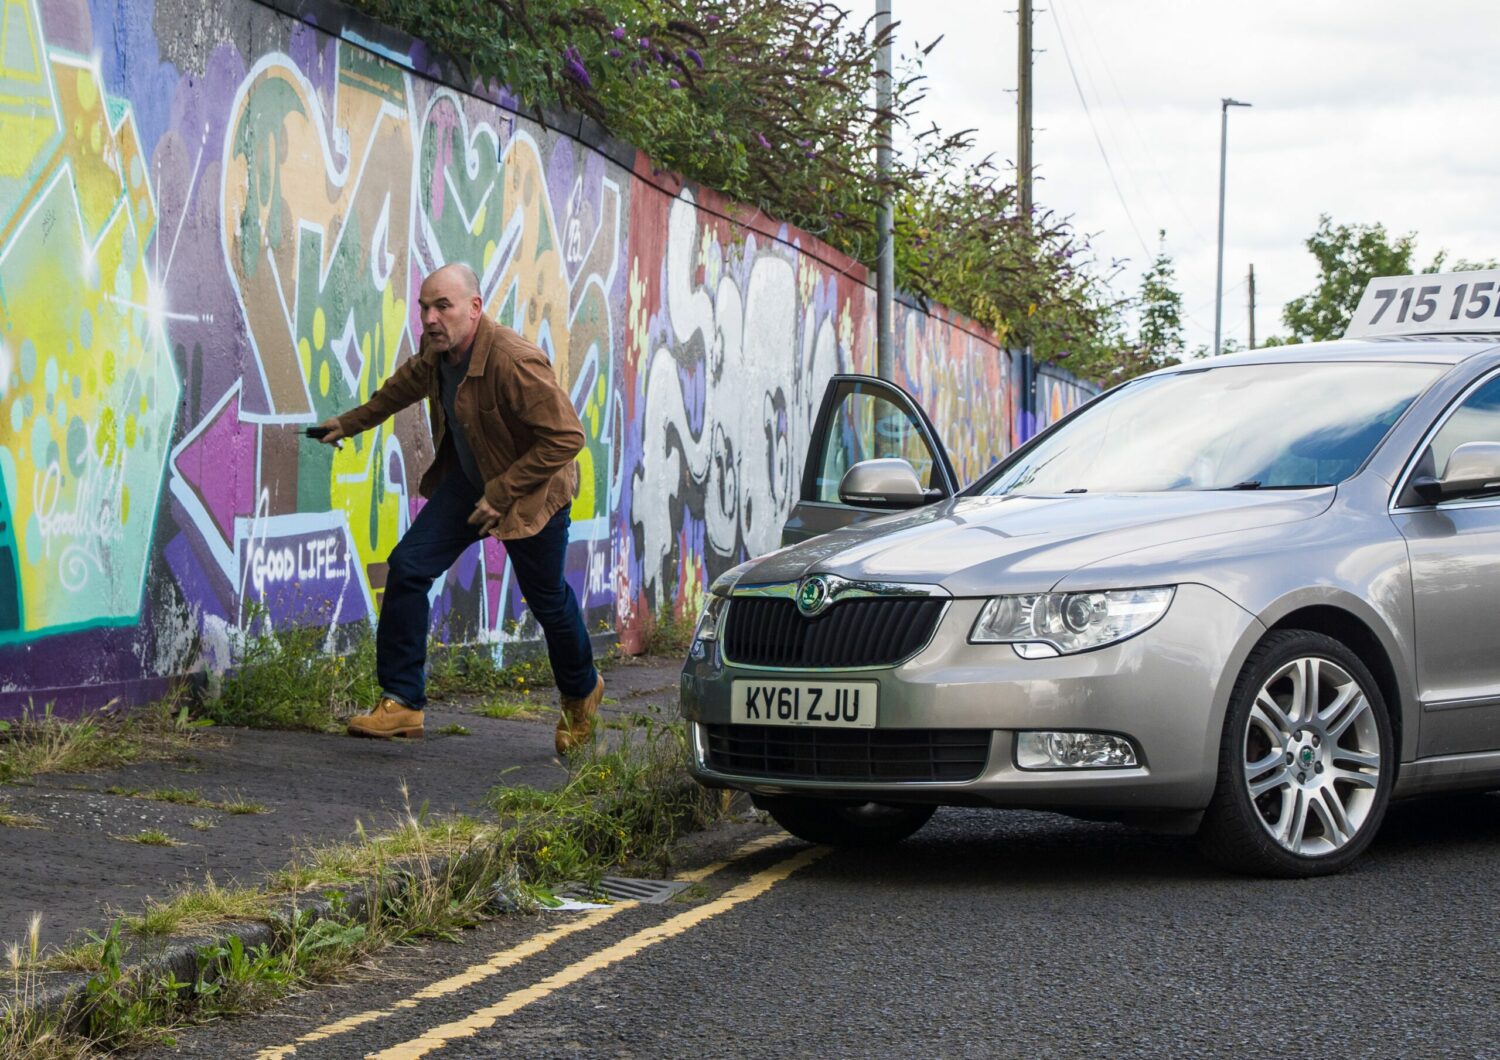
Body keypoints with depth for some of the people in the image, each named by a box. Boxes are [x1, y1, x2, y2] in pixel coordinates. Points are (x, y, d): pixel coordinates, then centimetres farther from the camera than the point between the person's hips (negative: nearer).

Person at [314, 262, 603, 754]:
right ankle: (401, 703, -1)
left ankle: (581, 694, 38)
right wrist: (351, 422, 28)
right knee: (408, 566, -6)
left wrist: (500, 495, -28)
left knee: (547, 600, 8)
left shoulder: (515, 361, -33)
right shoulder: (436, 351, -7)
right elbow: (407, 384, 18)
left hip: (529, 493, -7)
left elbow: (566, 437, -31)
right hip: (465, 482, 7)